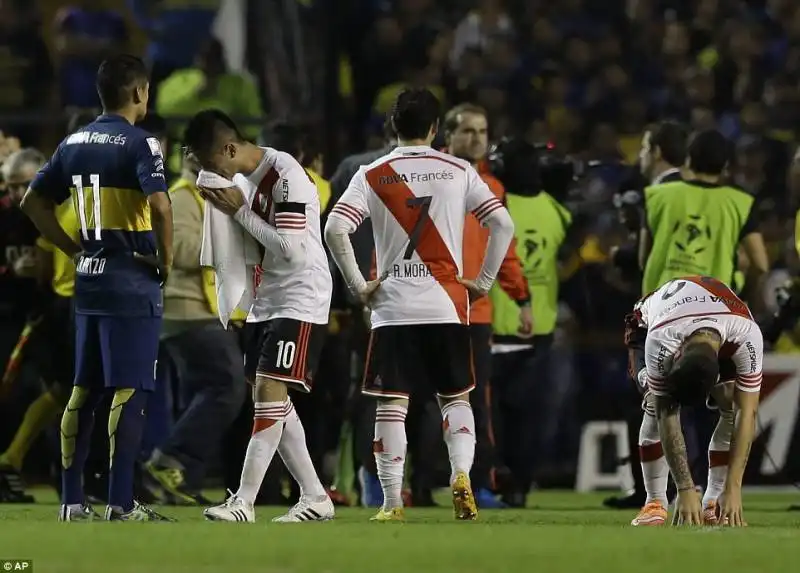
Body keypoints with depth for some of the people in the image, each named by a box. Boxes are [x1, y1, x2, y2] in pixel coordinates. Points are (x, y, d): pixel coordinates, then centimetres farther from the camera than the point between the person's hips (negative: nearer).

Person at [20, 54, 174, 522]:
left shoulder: (75, 144, 11)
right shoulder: (139, 143, -11)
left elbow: (34, 202, 16)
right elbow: (159, 204, -25)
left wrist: (74, 249, 15)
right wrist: (166, 259, -11)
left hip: (89, 277, 7)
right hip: (132, 280, -7)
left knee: (85, 390, 12)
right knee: (130, 392, -5)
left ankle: (72, 499, 14)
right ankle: (121, 503, -7)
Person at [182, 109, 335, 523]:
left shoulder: (286, 177, -20)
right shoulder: (242, 178, 9)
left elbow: (291, 249, -25)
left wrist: (238, 211, -20)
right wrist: (223, 207, 1)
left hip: (300, 299, -10)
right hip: (265, 300, 10)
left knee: (270, 392, -15)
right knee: (270, 402, 9)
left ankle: (244, 502, -17)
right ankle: (314, 498, 17)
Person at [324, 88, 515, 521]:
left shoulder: (372, 176, 2)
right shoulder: (458, 172, 4)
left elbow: (335, 230, -9)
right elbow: (502, 225, -3)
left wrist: (357, 286, -1)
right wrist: (483, 281, 5)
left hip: (392, 307, -1)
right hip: (447, 306, 1)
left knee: (391, 404, 3)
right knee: (455, 397, 13)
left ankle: (392, 502, 1)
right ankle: (461, 474, -8)